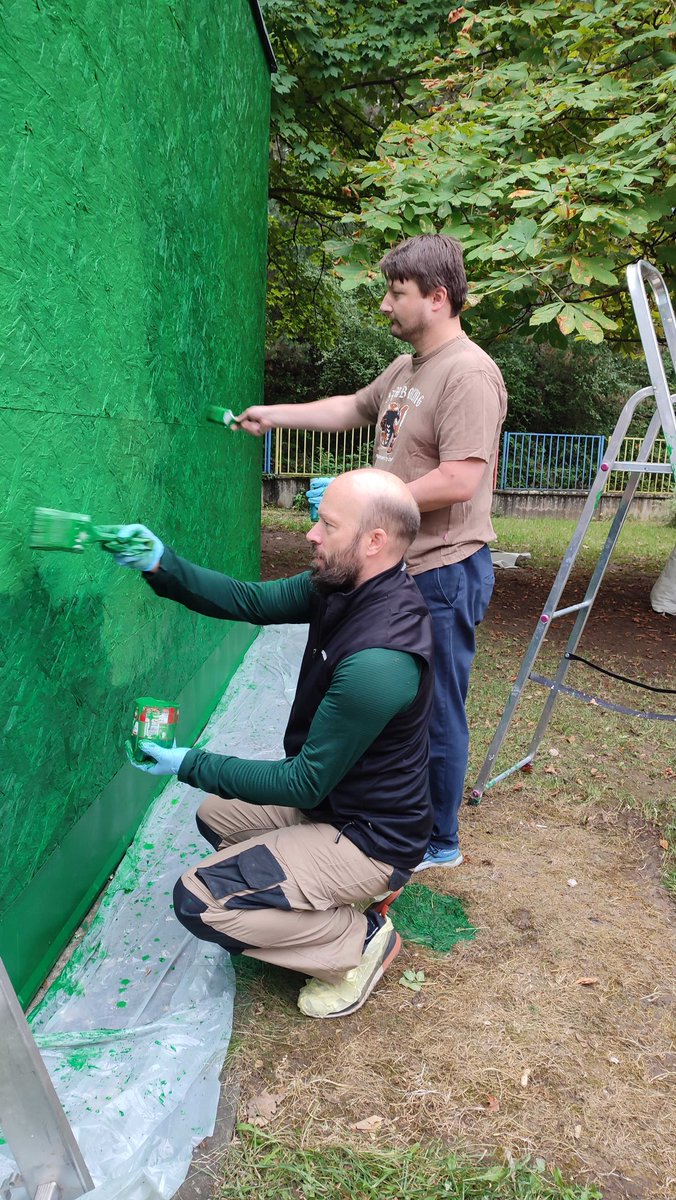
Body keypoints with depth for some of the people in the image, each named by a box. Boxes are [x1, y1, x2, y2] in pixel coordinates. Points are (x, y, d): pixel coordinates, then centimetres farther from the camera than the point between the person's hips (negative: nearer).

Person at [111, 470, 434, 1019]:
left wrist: (191, 765, -17)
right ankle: (340, 890, 17)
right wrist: (162, 565, -17)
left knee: (198, 900, -13)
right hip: (334, 796, 9)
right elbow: (254, 602, -3)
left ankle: (361, 939, 1)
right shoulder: (344, 585, -9)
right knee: (216, 815, 23)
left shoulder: (377, 662, -35)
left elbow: (306, 783, -25)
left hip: (372, 838, -9)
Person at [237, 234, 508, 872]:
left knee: (435, 713, 3)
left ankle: (439, 842, 22)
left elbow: (458, 482, -27)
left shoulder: (469, 373, -19)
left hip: (441, 574, -10)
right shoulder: (405, 369, 12)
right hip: (397, 566, 10)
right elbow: (351, 408, 29)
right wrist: (274, 414, 27)